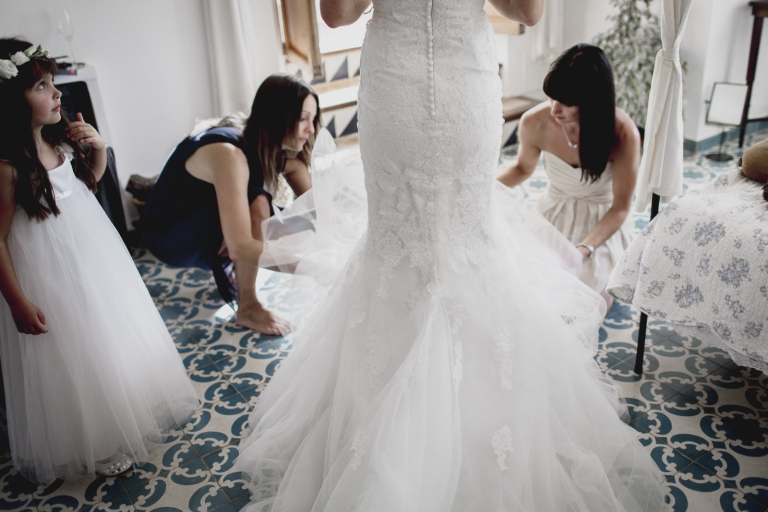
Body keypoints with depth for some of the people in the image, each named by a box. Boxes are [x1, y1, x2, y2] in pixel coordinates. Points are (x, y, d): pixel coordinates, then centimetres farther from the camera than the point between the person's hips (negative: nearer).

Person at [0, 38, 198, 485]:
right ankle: (94, 446, 33)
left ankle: (128, 414, 48)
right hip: (52, 274, -8)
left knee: (116, 336, 23)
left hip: (95, 255, 8)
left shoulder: (60, 139, -4)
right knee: (72, 360, 10)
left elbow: (88, 181, 15)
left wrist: (98, 148, -4)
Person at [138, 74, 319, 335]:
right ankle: (247, 308, -19)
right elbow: (241, 247, -41)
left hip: (216, 237, 8)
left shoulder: (283, 152, -10)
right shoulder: (228, 154, -34)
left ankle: (228, 266, 8)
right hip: (169, 236, -7)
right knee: (256, 201, -32)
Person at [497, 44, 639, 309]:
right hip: (555, 212, 3)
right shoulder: (534, 123, -21)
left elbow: (620, 208, -19)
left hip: (602, 221, -2)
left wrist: (585, 248, -34)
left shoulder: (623, 133, -28)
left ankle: (609, 274, 18)